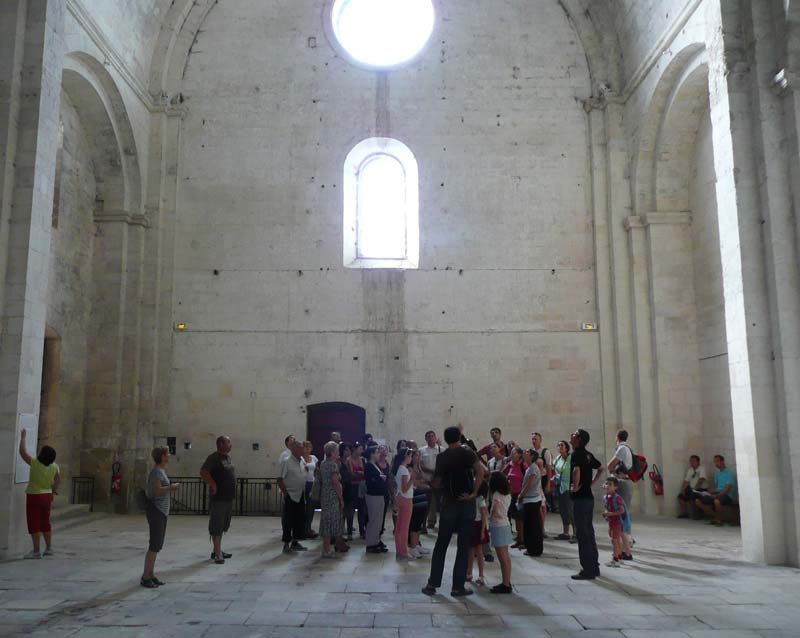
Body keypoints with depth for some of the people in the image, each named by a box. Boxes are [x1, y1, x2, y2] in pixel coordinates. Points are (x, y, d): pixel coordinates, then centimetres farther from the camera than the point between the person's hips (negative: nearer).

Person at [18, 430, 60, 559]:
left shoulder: (35, 464, -18)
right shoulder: (54, 466, -4)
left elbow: (23, 452, -14)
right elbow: (58, 481, 5)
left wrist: (23, 437, -4)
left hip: (34, 496, -6)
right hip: (47, 496, 6)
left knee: (34, 524, 2)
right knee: (45, 523, 17)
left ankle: (36, 551, 3)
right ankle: (49, 548, 23)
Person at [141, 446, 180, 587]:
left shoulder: (161, 471, 15)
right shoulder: (156, 472, -15)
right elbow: (157, 490, -26)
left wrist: (170, 489, 10)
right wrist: (172, 487, -12)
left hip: (162, 511, 10)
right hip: (156, 510, -10)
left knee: (157, 545, 12)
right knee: (154, 545, -7)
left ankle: (151, 575, 18)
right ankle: (145, 577, -1)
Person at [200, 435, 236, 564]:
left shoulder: (228, 457, 13)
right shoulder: (214, 457, -13)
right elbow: (203, 472, -24)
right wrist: (213, 485, -22)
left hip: (228, 497, 9)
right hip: (218, 498, -9)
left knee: (223, 526, 15)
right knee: (216, 526, -3)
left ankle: (218, 550, 25)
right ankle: (217, 554, 0)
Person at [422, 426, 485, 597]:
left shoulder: (441, 457, 3)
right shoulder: (468, 453, -3)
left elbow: (436, 483, 3)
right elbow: (480, 472, -19)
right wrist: (474, 493, -12)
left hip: (448, 503, 1)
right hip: (467, 504, -1)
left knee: (441, 545, 10)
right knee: (464, 546, 5)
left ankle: (433, 584, 11)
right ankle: (458, 586, 6)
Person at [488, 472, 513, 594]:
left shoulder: (496, 494, -16)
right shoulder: (507, 494, 8)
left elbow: (495, 511, -24)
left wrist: (490, 516, -5)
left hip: (498, 526, -9)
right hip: (505, 524, 9)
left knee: (503, 558, -5)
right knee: (506, 557, 14)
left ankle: (506, 585, -2)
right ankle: (507, 582, 21)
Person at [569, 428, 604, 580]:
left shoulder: (576, 454, -14)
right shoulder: (588, 454, 11)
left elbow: (576, 470, -33)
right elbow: (601, 468, 25)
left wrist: (575, 486, -19)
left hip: (580, 498, -9)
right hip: (589, 497, 9)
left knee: (582, 534, -4)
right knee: (589, 532, 15)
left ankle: (588, 570, -1)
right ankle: (594, 567, 22)